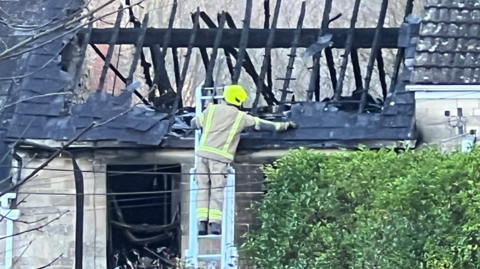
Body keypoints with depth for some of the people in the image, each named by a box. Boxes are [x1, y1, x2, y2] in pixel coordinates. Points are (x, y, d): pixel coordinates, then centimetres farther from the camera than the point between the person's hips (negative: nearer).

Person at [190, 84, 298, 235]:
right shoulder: (241, 117, 6)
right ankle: (215, 224, -9)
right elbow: (262, 125, 13)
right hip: (220, 156, -3)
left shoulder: (211, 110, 11)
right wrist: (285, 126, 25)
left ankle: (202, 223, -3)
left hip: (203, 152, 3)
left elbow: (194, 123, 19)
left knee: (203, 189, 6)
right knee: (217, 190, 1)